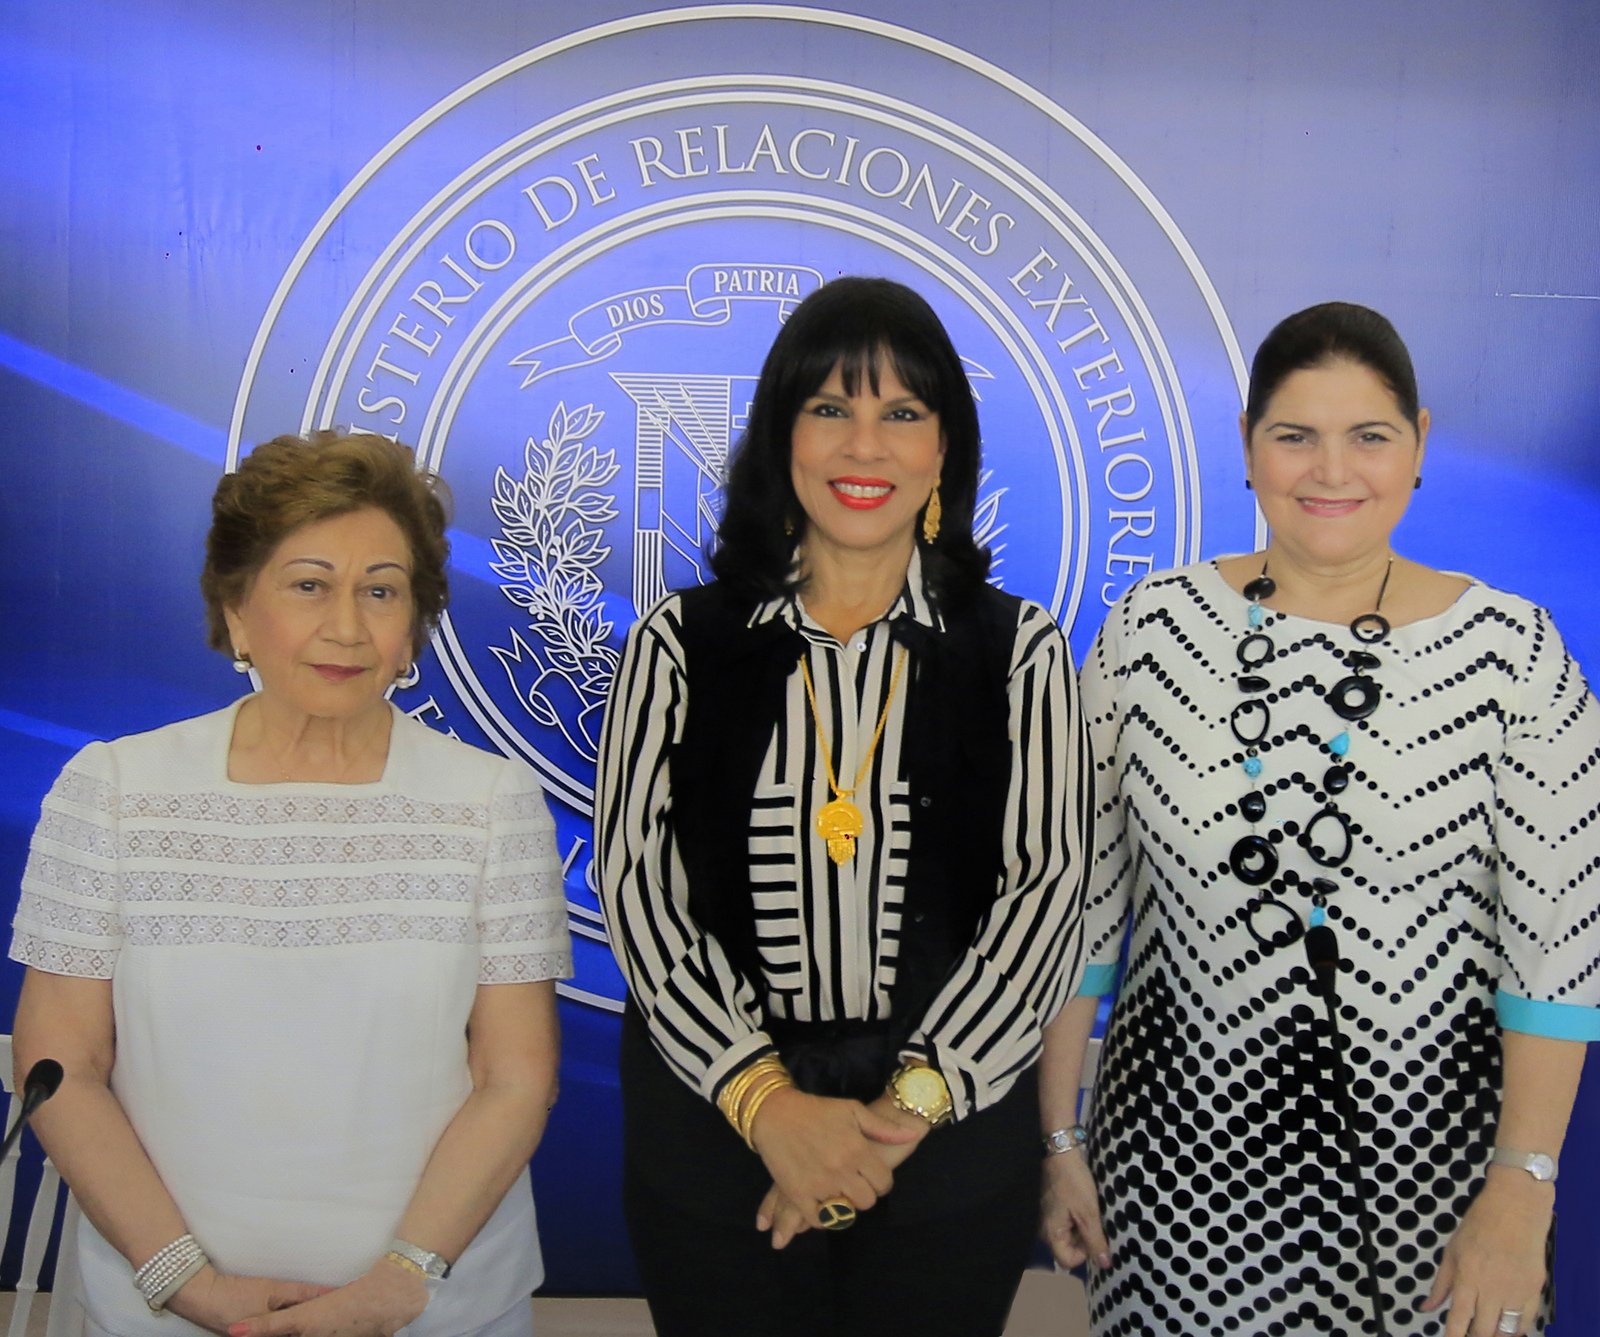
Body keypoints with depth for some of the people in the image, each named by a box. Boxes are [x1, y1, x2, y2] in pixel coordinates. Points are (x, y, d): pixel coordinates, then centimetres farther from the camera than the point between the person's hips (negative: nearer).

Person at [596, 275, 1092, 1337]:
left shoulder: (1018, 650, 1)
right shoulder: (683, 644, 1)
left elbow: (1049, 889, -6)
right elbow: (636, 881, -6)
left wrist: (913, 1101, -16)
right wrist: (766, 1101, -16)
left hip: (952, 1141, 0)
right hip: (713, 1137, 0)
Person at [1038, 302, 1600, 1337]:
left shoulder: (1510, 649, -8)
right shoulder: (1152, 628, -5)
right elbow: (1079, 899, 0)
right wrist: (1059, 1137, 1)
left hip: (1423, 1157, 0)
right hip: (1183, 1150, 1)